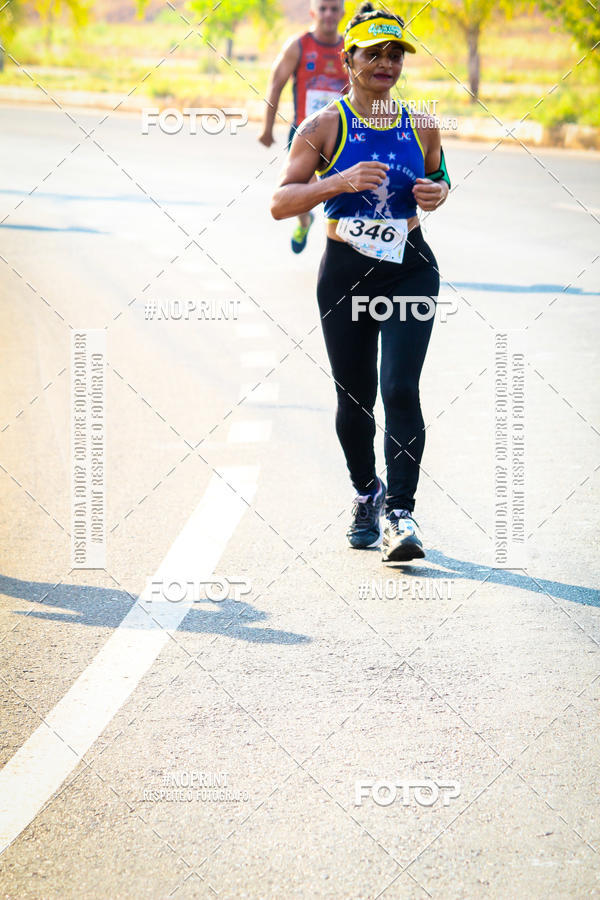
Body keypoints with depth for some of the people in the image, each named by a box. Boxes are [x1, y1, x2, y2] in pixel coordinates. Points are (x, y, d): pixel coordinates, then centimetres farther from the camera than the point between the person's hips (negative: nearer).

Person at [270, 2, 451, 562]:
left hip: (410, 270, 0)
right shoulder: (325, 127, -5)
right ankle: (366, 491, 35)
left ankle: (400, 514, -13)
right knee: (355, 397, 9)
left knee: (400, 390, -14)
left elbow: (438, 174, 22)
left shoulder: (421, 127, 3)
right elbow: (280, 202, -10)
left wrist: (438, 191, -3)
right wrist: (340, 183, -25)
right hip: (346, 273, 0)